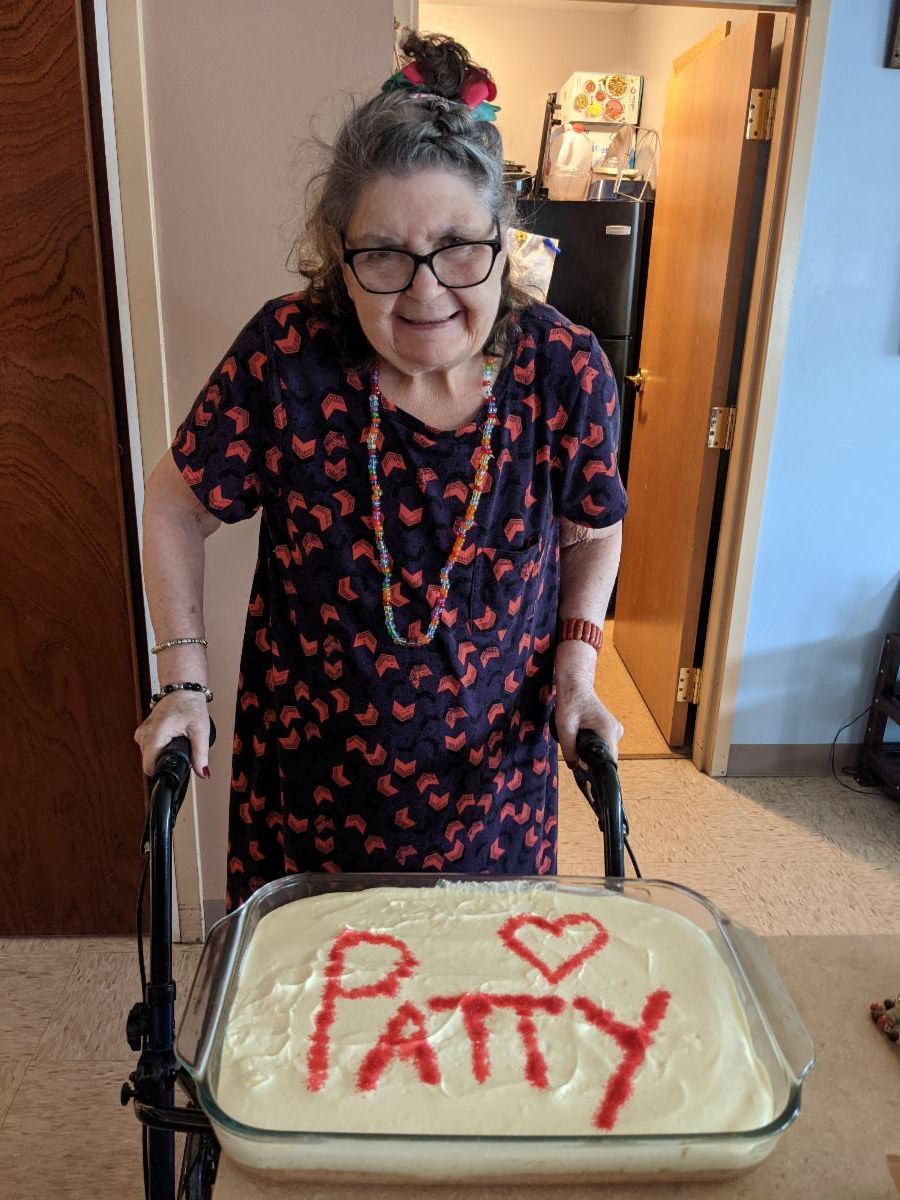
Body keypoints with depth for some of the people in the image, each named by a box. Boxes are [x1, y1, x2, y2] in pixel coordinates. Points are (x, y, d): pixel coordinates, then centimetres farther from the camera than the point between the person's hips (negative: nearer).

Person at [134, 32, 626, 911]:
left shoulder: (566, 371, -16)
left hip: (489, 769, 1)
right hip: (309, 764, 0)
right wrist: (183, 680, -9)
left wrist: (576, 669, -9)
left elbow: (594, 534, 2)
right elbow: (178, 504, -6)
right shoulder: (286, 354, -20)